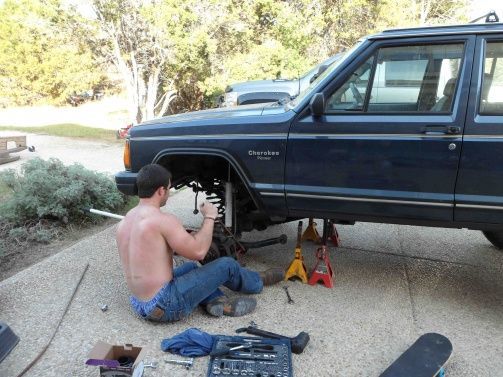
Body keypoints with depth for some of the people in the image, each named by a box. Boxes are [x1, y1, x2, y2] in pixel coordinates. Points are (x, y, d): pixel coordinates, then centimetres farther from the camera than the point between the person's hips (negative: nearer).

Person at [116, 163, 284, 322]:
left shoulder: (124, 222, 6)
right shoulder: (163, 220, -21)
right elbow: (199, 251, -15)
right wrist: (209, 217, -2)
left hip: (138, 305, 8)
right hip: (164, 306, -8)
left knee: (190, 267, 30)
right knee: (227, 265, 3)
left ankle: (217, 301, 11)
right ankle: (258, 281, 32)